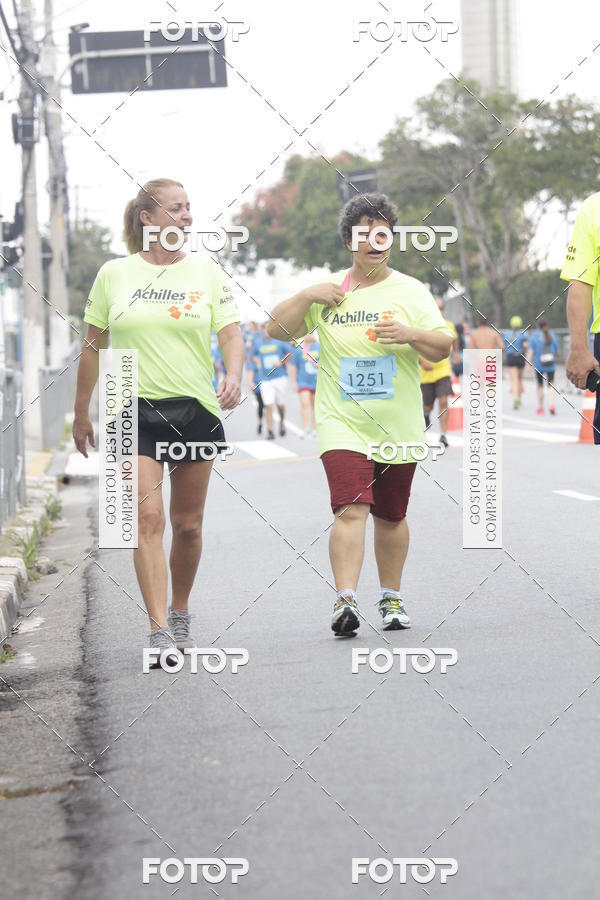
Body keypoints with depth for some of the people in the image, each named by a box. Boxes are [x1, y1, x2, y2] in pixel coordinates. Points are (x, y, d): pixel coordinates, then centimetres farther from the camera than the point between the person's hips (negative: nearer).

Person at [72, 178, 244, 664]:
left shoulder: (207, 272, 5)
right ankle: (160, 634, -16)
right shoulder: (114, 274, 3)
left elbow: (231, 332, 1)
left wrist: (233, 375, -21)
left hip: (196, 409, 2)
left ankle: (180, 614, 30)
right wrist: (81, 413, 12)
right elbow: (94, 345, 10)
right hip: (135, 411, -2)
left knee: (188, 525, 9)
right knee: (148, 520, -14)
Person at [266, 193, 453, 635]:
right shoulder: (327, 291, 7)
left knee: (391, 517, 11)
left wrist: (412, 334, -18)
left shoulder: (411, 291, 5)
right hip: (342, 424, -1)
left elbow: (443, 347, 1)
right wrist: (307, 296, -8)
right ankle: (345, 600, -23)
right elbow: (277, 330, 6)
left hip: (398, 427, 1)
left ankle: (391, 598, 27)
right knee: (350, 510, -18)